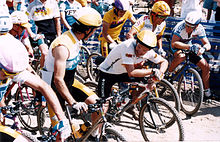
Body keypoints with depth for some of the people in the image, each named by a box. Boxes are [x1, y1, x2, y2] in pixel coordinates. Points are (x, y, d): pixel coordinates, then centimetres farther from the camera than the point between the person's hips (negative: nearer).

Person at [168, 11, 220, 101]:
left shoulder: (200, 29, -20)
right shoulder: (180, 27, -33)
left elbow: (208, 44, -16)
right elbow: (174, 43, -43)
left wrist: (203, 48, -41)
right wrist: (190, 47, -53)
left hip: (189, 47, 5)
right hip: (177, 47, -4)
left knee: (205, 66, -5)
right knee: (181, 56, -40)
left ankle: (207, 93, 11)